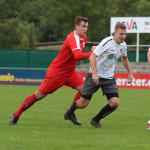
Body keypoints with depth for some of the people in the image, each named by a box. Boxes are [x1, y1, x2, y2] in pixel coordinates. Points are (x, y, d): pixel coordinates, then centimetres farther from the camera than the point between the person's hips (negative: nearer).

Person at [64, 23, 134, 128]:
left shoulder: (123, 45, 2)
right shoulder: (107, 42, -21)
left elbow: (124, 58, 24)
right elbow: (93, 56, -26)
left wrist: (130, 72, 18)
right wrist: (95, 73, -36)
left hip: (109, 78, 5)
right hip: (95, 76, -5)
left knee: (115, 103, -14)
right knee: (83, 104, -1)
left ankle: (96, 120, 9)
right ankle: (72, 109, 36)